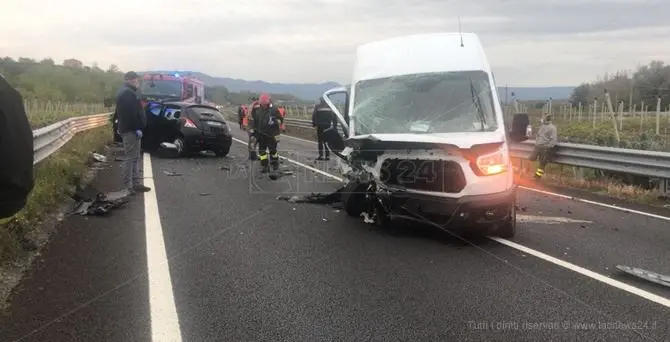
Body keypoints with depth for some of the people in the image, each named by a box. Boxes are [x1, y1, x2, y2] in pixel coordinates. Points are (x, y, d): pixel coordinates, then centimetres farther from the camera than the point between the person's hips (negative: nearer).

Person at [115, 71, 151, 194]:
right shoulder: (128, 93, -15)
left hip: (130, 129, 11)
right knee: (130, 158, -8)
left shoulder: (127, 92, 20)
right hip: (131, 130, -11)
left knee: (135, 157, 13)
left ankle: (136, 183, 17)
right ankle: (128, 186, -5)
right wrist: (137, 128, -22)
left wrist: (138, 127, 20)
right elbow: (131, 113, -23)